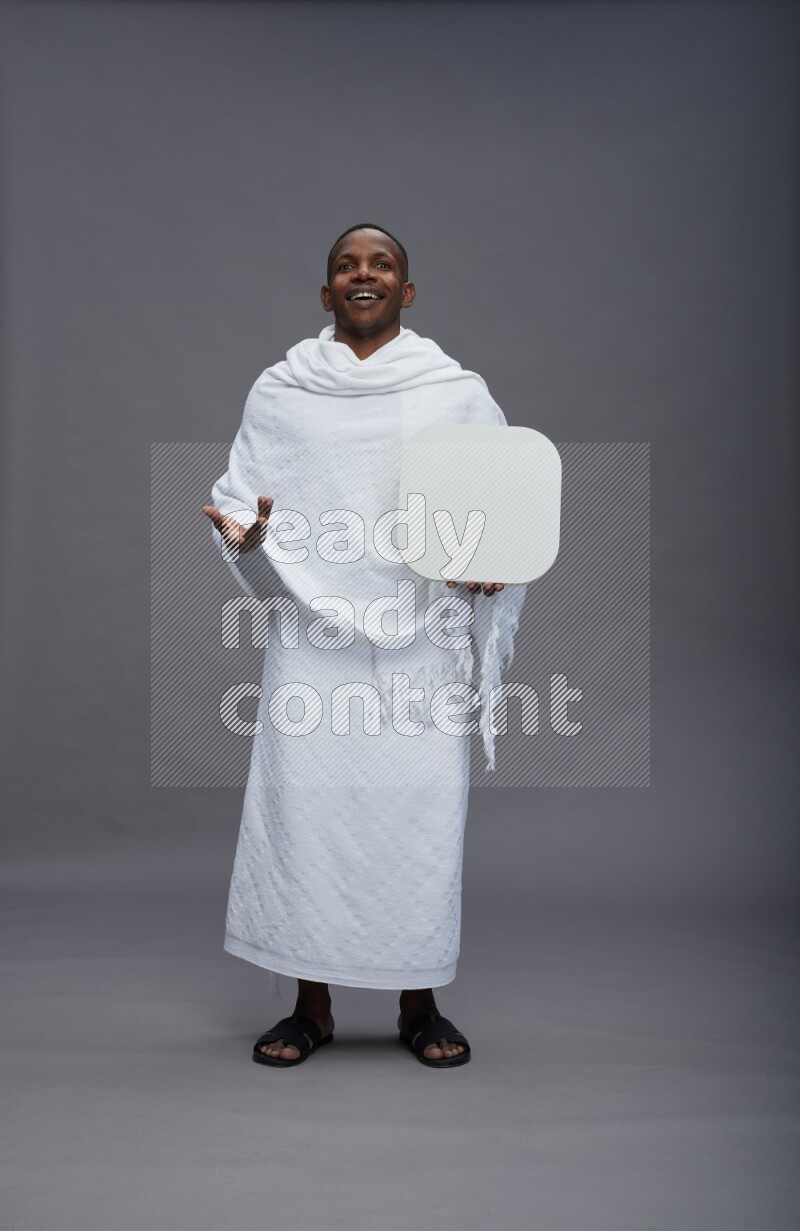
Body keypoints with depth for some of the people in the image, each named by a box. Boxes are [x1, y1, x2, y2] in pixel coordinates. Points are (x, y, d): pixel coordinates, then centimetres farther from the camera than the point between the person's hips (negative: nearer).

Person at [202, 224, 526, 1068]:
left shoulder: (460, 391, 8)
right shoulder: (279, 391, 10)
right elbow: (242, 493, 10)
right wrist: (244, 532, -12)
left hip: (422, 638, 0)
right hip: (314, 634, 1)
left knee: (421, 809, 0)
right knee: (303, 802, 0)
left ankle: (420, 1006, 19)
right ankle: (311, 1007, 17)